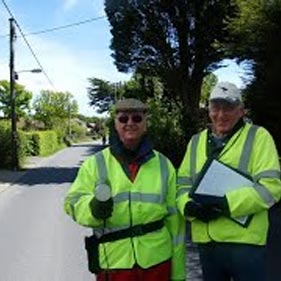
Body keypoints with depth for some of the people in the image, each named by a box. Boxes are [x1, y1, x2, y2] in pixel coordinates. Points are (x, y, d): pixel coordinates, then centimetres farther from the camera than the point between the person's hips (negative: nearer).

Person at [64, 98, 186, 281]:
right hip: (112, 264, -1)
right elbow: (73, 203, -2)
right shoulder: (96, 164, 0)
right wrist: (93, 208, -25)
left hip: (157, 262, 2)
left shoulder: (163, 165, 5)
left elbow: (174, 221, 7)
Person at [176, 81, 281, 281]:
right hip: (206, 241, 5)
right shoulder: (196, 141, 13)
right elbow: (183, 183, 13)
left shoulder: (258, 136, -2)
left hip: (244, 240, -5)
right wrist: (189, 206, -10)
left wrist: (226, 204, -20)